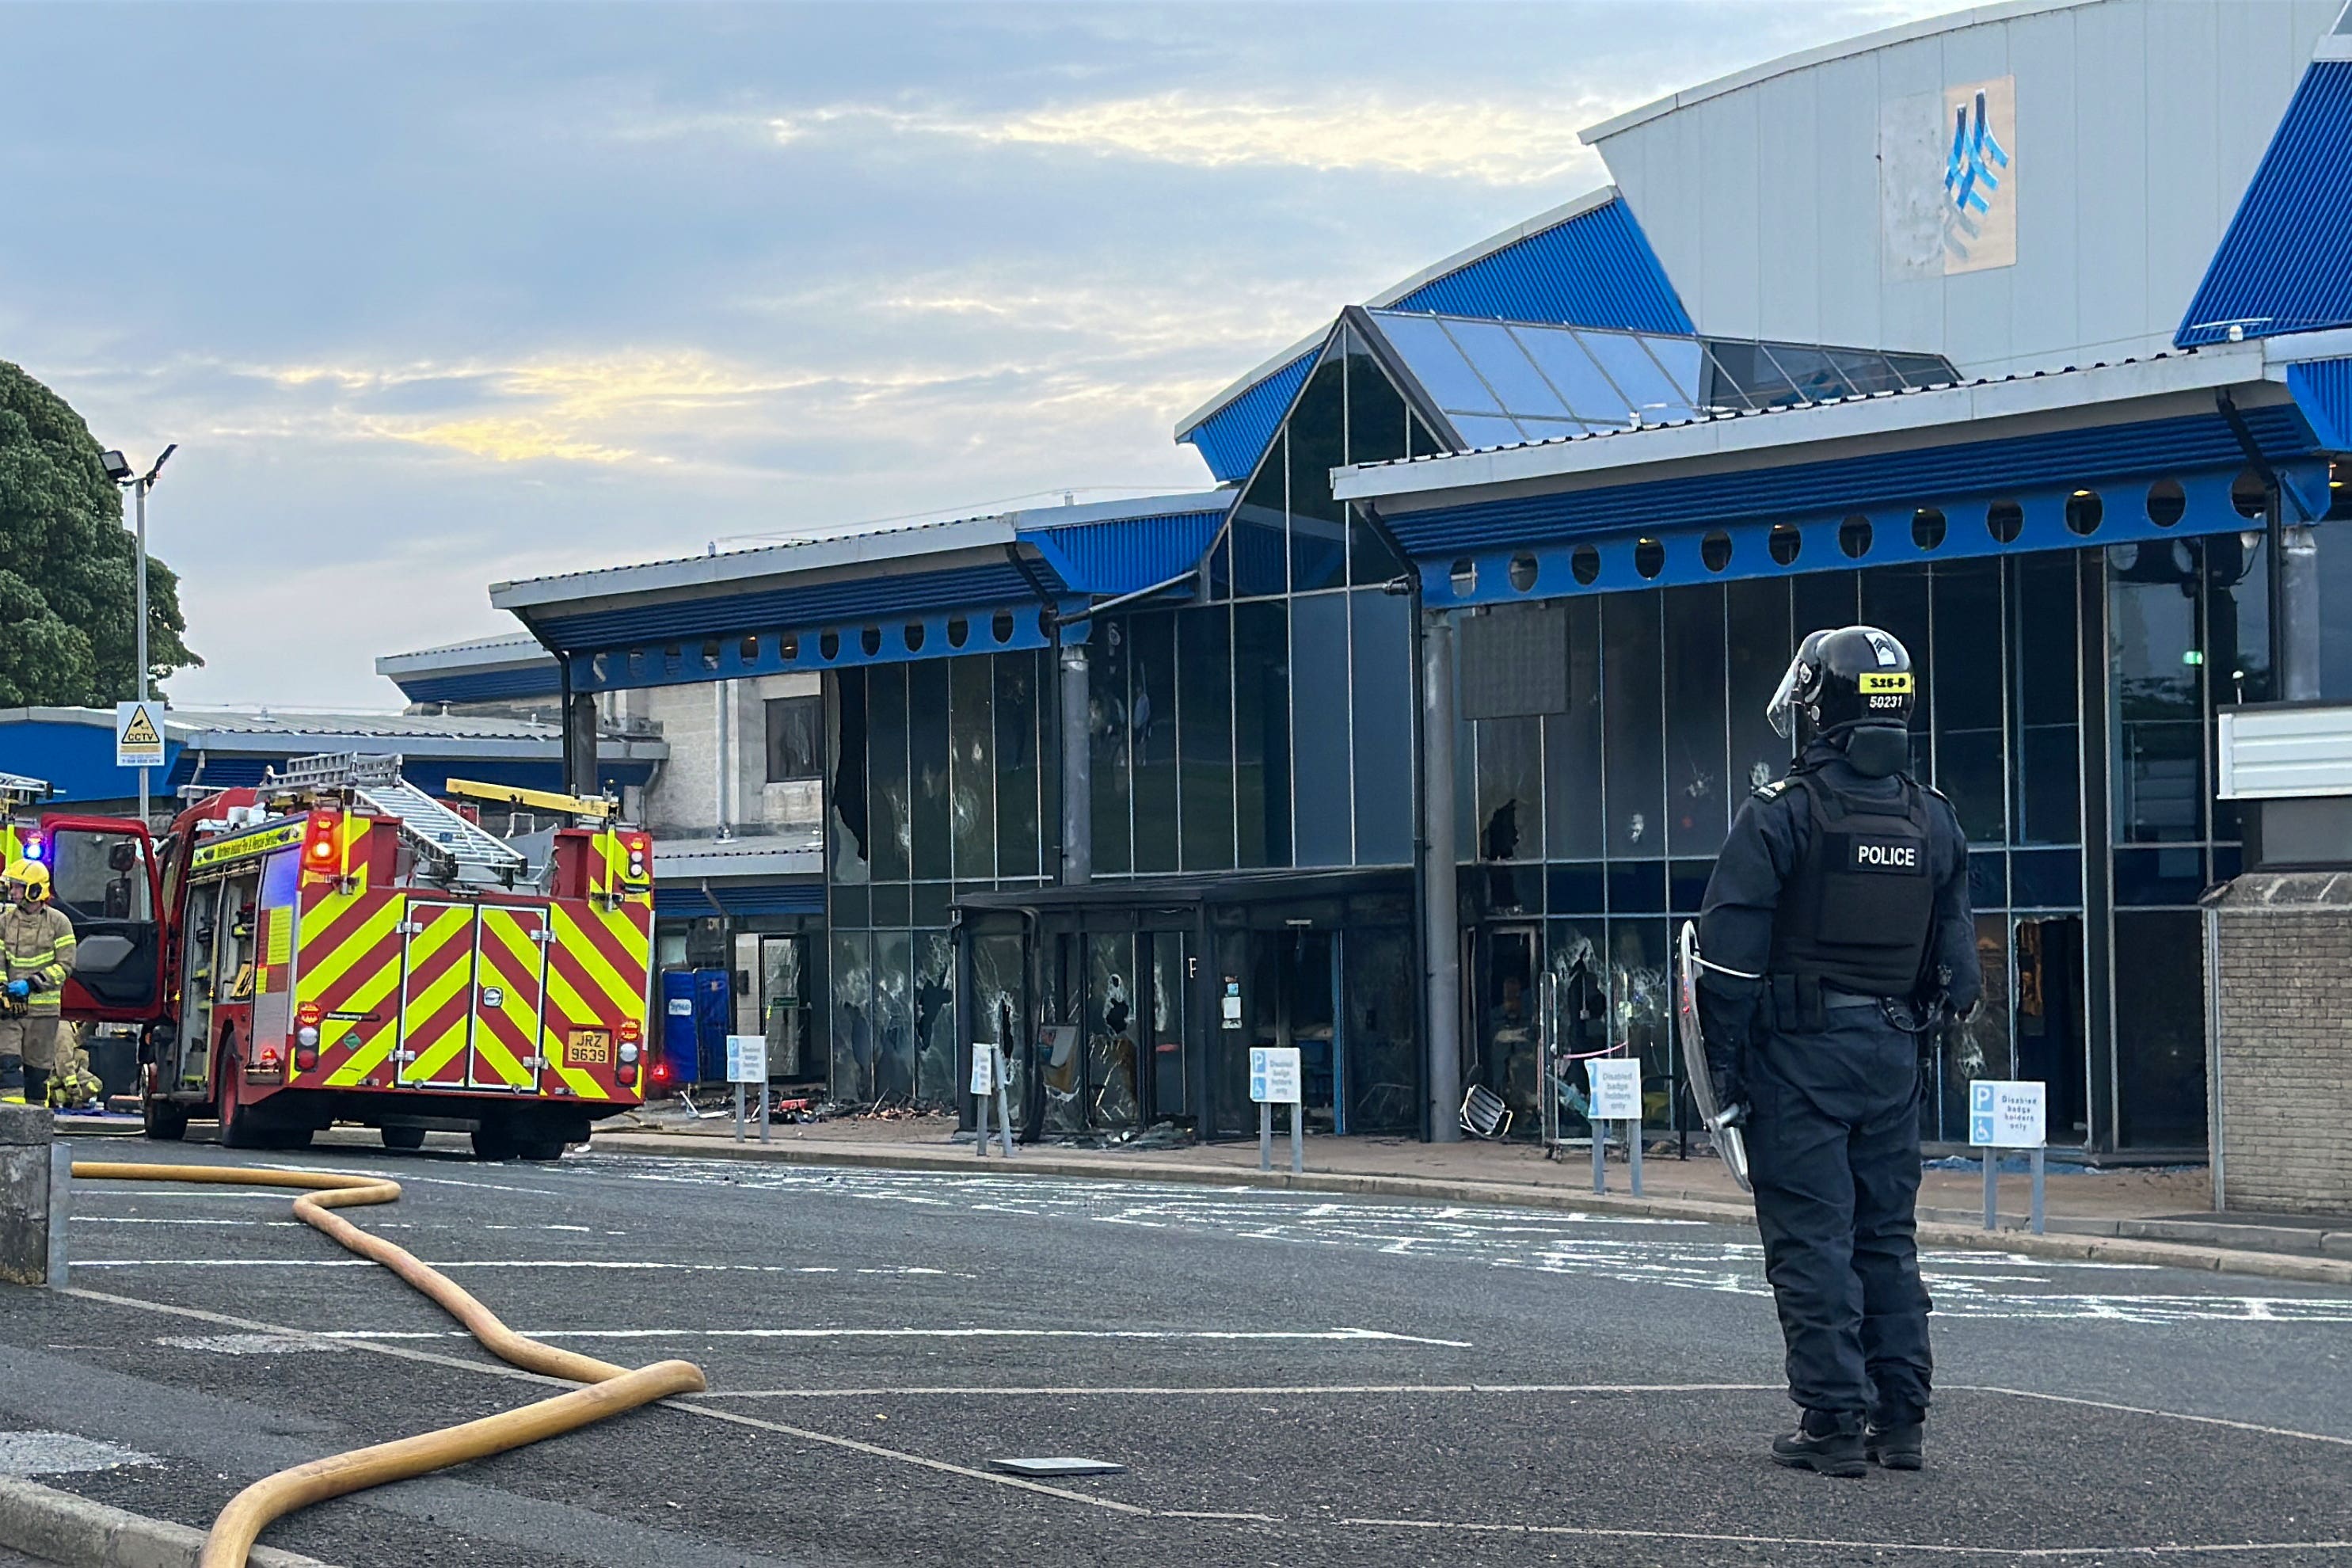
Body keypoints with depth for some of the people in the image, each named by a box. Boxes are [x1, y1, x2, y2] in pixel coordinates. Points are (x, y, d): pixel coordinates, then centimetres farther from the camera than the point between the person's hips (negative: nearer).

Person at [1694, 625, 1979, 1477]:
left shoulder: (1782, 812, -10)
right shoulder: (1934, 819, 8)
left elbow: (1729, 951, -12)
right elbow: (1957, 964, 11)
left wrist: (1724, 1059, -5)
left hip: (1799, 1053, -5)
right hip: (1892, 1054, 5)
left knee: (1811, 1240, -2)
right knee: (1888, 1237, 12)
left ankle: (1834, 1423, -4)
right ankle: (1901, 1420, 13)